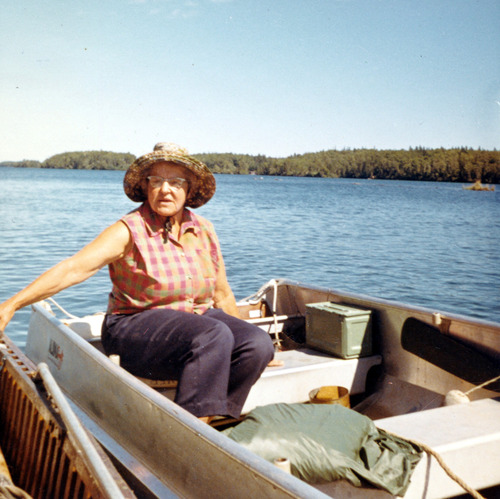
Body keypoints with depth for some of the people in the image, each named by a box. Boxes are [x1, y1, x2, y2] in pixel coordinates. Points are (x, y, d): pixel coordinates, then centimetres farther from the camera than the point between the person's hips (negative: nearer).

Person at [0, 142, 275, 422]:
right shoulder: (130, 231, -9)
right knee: (213, 336, -33)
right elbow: (73, 269, -20)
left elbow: (222, 295, 15)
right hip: (136, 326, -6)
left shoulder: (204, 230, 7)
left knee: (259, 344, -19)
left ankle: (207, 418, -13)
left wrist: (245, 341, 21)